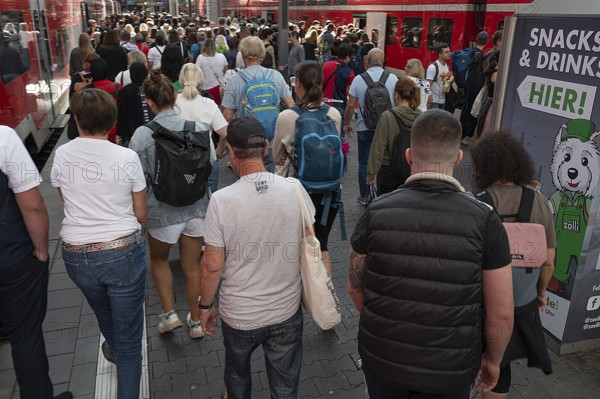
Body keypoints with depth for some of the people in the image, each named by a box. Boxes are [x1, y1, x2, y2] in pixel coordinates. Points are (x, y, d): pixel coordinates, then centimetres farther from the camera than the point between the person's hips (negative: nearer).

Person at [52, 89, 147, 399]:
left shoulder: (61, 155, -4)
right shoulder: (127, 157, -11)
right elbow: (141, 213, -2)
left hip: (76, 255, 4)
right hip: (123, 253, -4)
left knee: (103, 313, 34)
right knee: (129, 338, 10)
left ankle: (116, 348, 64)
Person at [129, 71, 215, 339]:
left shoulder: (142, 135, -17)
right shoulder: (197, 126, -10)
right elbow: (211, 163, 2)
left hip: (163, 212, -2)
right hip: (197, 208, 3)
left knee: (158, 259, 26)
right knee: (192, 266, 18)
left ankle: (169, 313, 23)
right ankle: (196, 322, 31)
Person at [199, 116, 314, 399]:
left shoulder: (222, 200, -21)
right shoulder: (295, 190, -13)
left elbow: (212, 265, -14)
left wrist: (205, 305, 3)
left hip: (239, 314, -1)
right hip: (287, 311, 2)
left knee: (237, 373, 30)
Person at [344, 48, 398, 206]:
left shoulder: (359, 79, -6)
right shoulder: (393, 79, -4)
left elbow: (350, 105, -5)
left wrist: (346, 123, 9)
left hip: (365, 127, -1)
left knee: (364, 163, 11)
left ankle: (364, 196, 18)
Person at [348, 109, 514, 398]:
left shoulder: (376, 212, -13)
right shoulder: (484, 220, -17)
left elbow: (355, 286, 0)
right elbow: (501, 314, -11)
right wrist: (493, 360, 8)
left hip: (380, 356, 1)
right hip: (448, 371, -1)